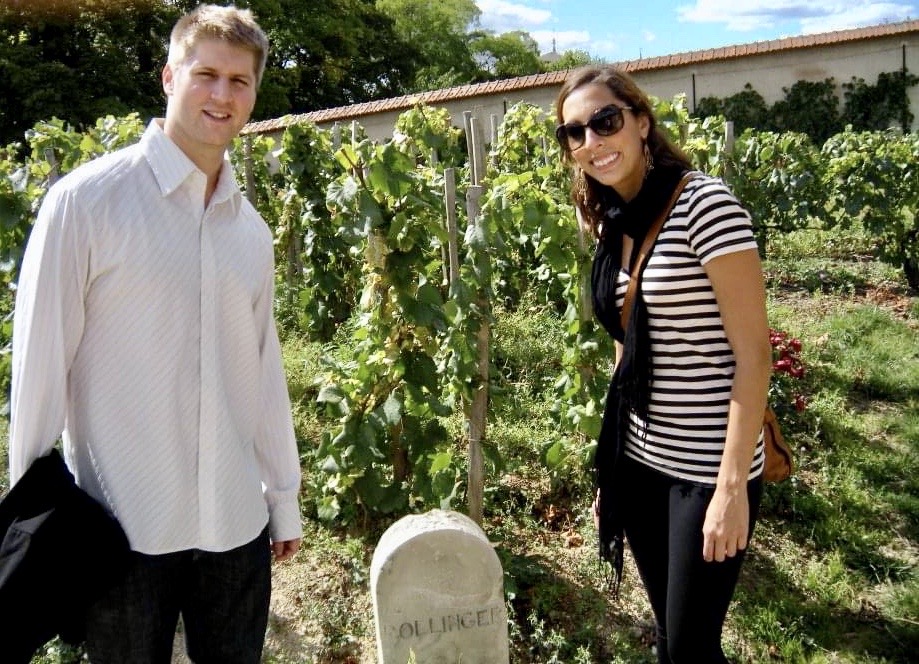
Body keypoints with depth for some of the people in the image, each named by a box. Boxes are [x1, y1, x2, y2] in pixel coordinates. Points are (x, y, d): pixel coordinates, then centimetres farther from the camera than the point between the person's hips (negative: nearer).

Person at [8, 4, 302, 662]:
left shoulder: (253, 230, 7)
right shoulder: (86, 199, -7)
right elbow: (41, 360, -5)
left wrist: (284, 497, 12)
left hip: (237, 523, 4)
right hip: (122, 523, -4)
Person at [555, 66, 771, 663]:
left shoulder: (704, 202, -15)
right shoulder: (611, 223, 6)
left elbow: (754, 352, -17)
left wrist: (733, 484, -20)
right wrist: (609, 463, 14)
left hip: (706, 468, -6)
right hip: (637, 460, 6)